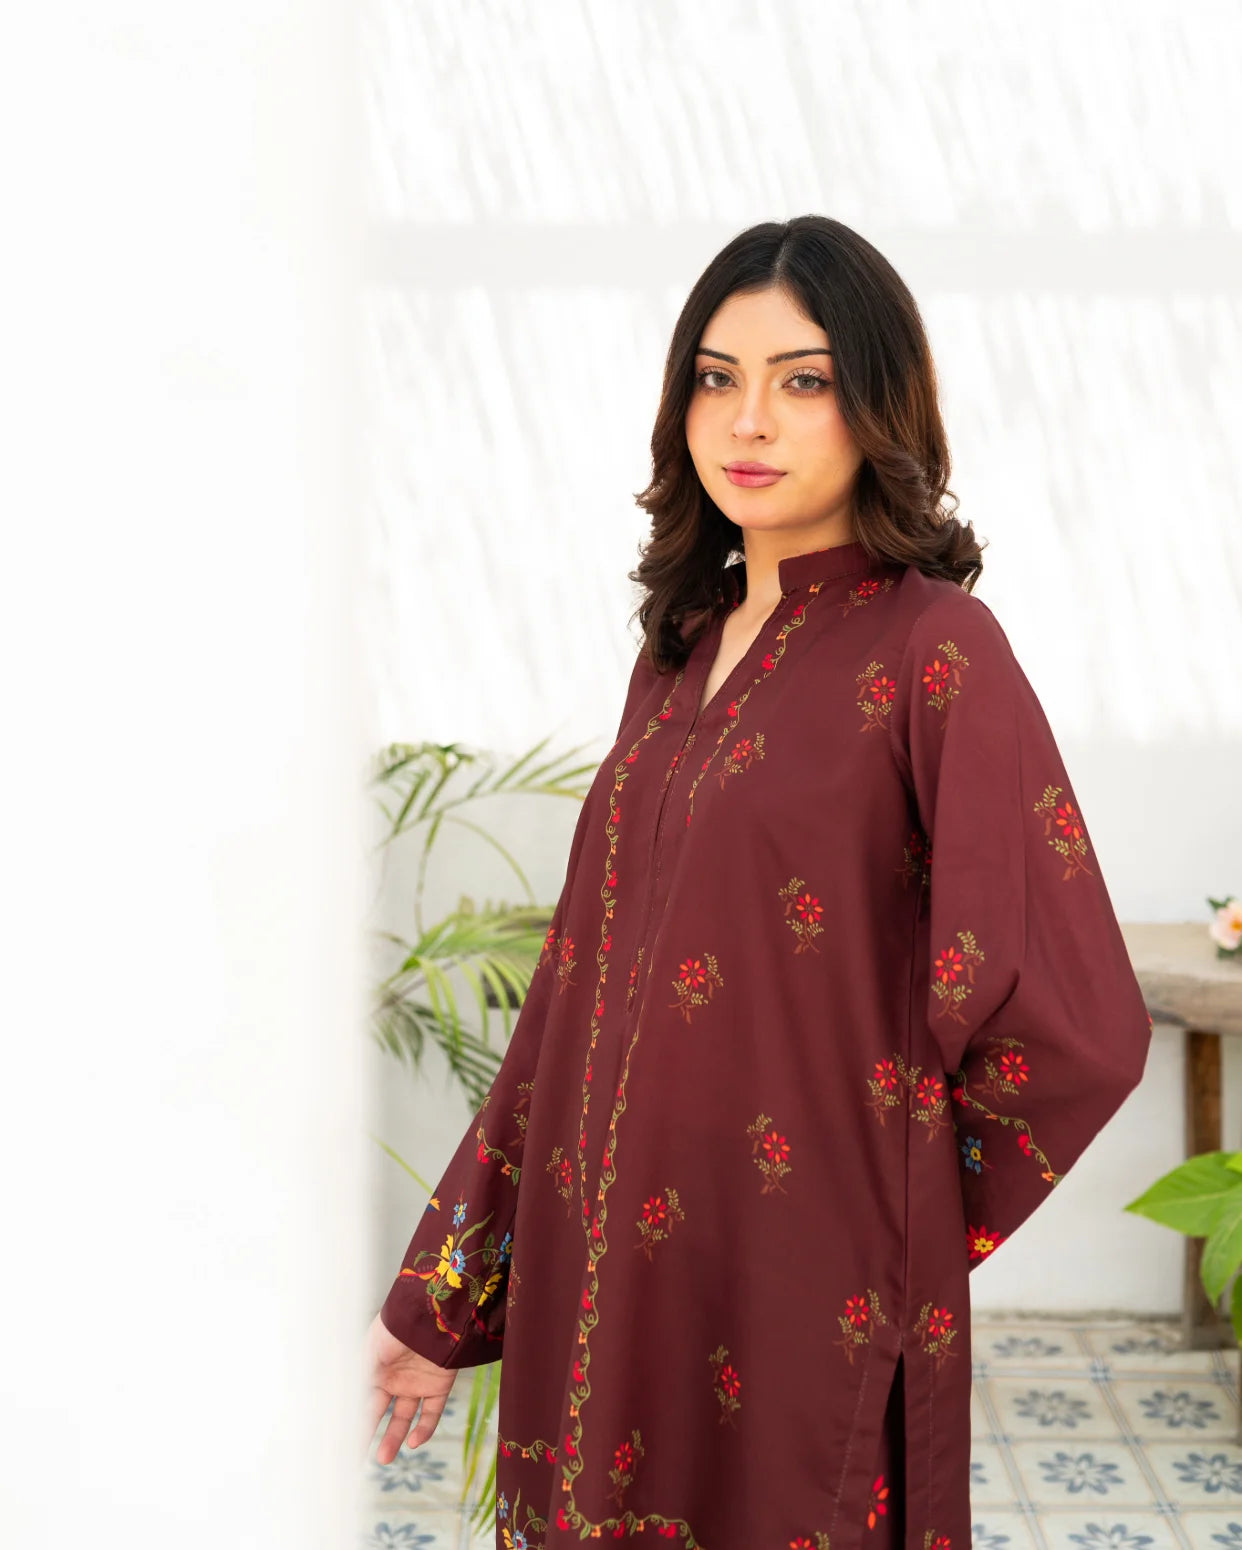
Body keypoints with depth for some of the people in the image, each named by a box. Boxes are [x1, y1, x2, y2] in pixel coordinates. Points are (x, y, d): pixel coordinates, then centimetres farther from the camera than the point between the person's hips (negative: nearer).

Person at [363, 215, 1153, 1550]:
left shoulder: (931, 653, -12)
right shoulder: (684, 651, 9)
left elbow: (1075, 1027, -16)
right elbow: (581, 982, 10)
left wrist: (891, 1196, -2)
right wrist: (438, 1303, 9)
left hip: (797, 1291, -6)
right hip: (604, 1277, 6)